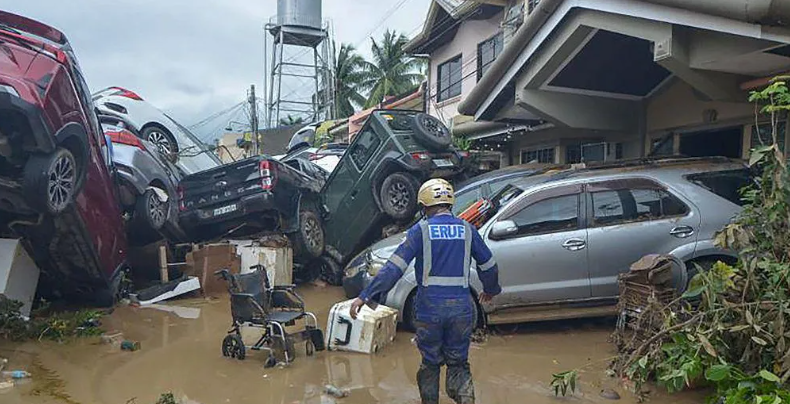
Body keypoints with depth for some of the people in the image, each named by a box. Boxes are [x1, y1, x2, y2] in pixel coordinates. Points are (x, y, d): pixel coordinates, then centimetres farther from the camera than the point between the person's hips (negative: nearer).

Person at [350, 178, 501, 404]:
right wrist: (490, 289, 35)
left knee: (431, 363, 16)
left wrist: (366, 296, -11)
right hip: (461, 308, 2)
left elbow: (394, 267, -12)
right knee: (458, 363, 15)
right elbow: (488, 266, 15)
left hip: (429, 309, -2)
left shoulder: (421, 230, -5)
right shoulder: (467, 230, 5)